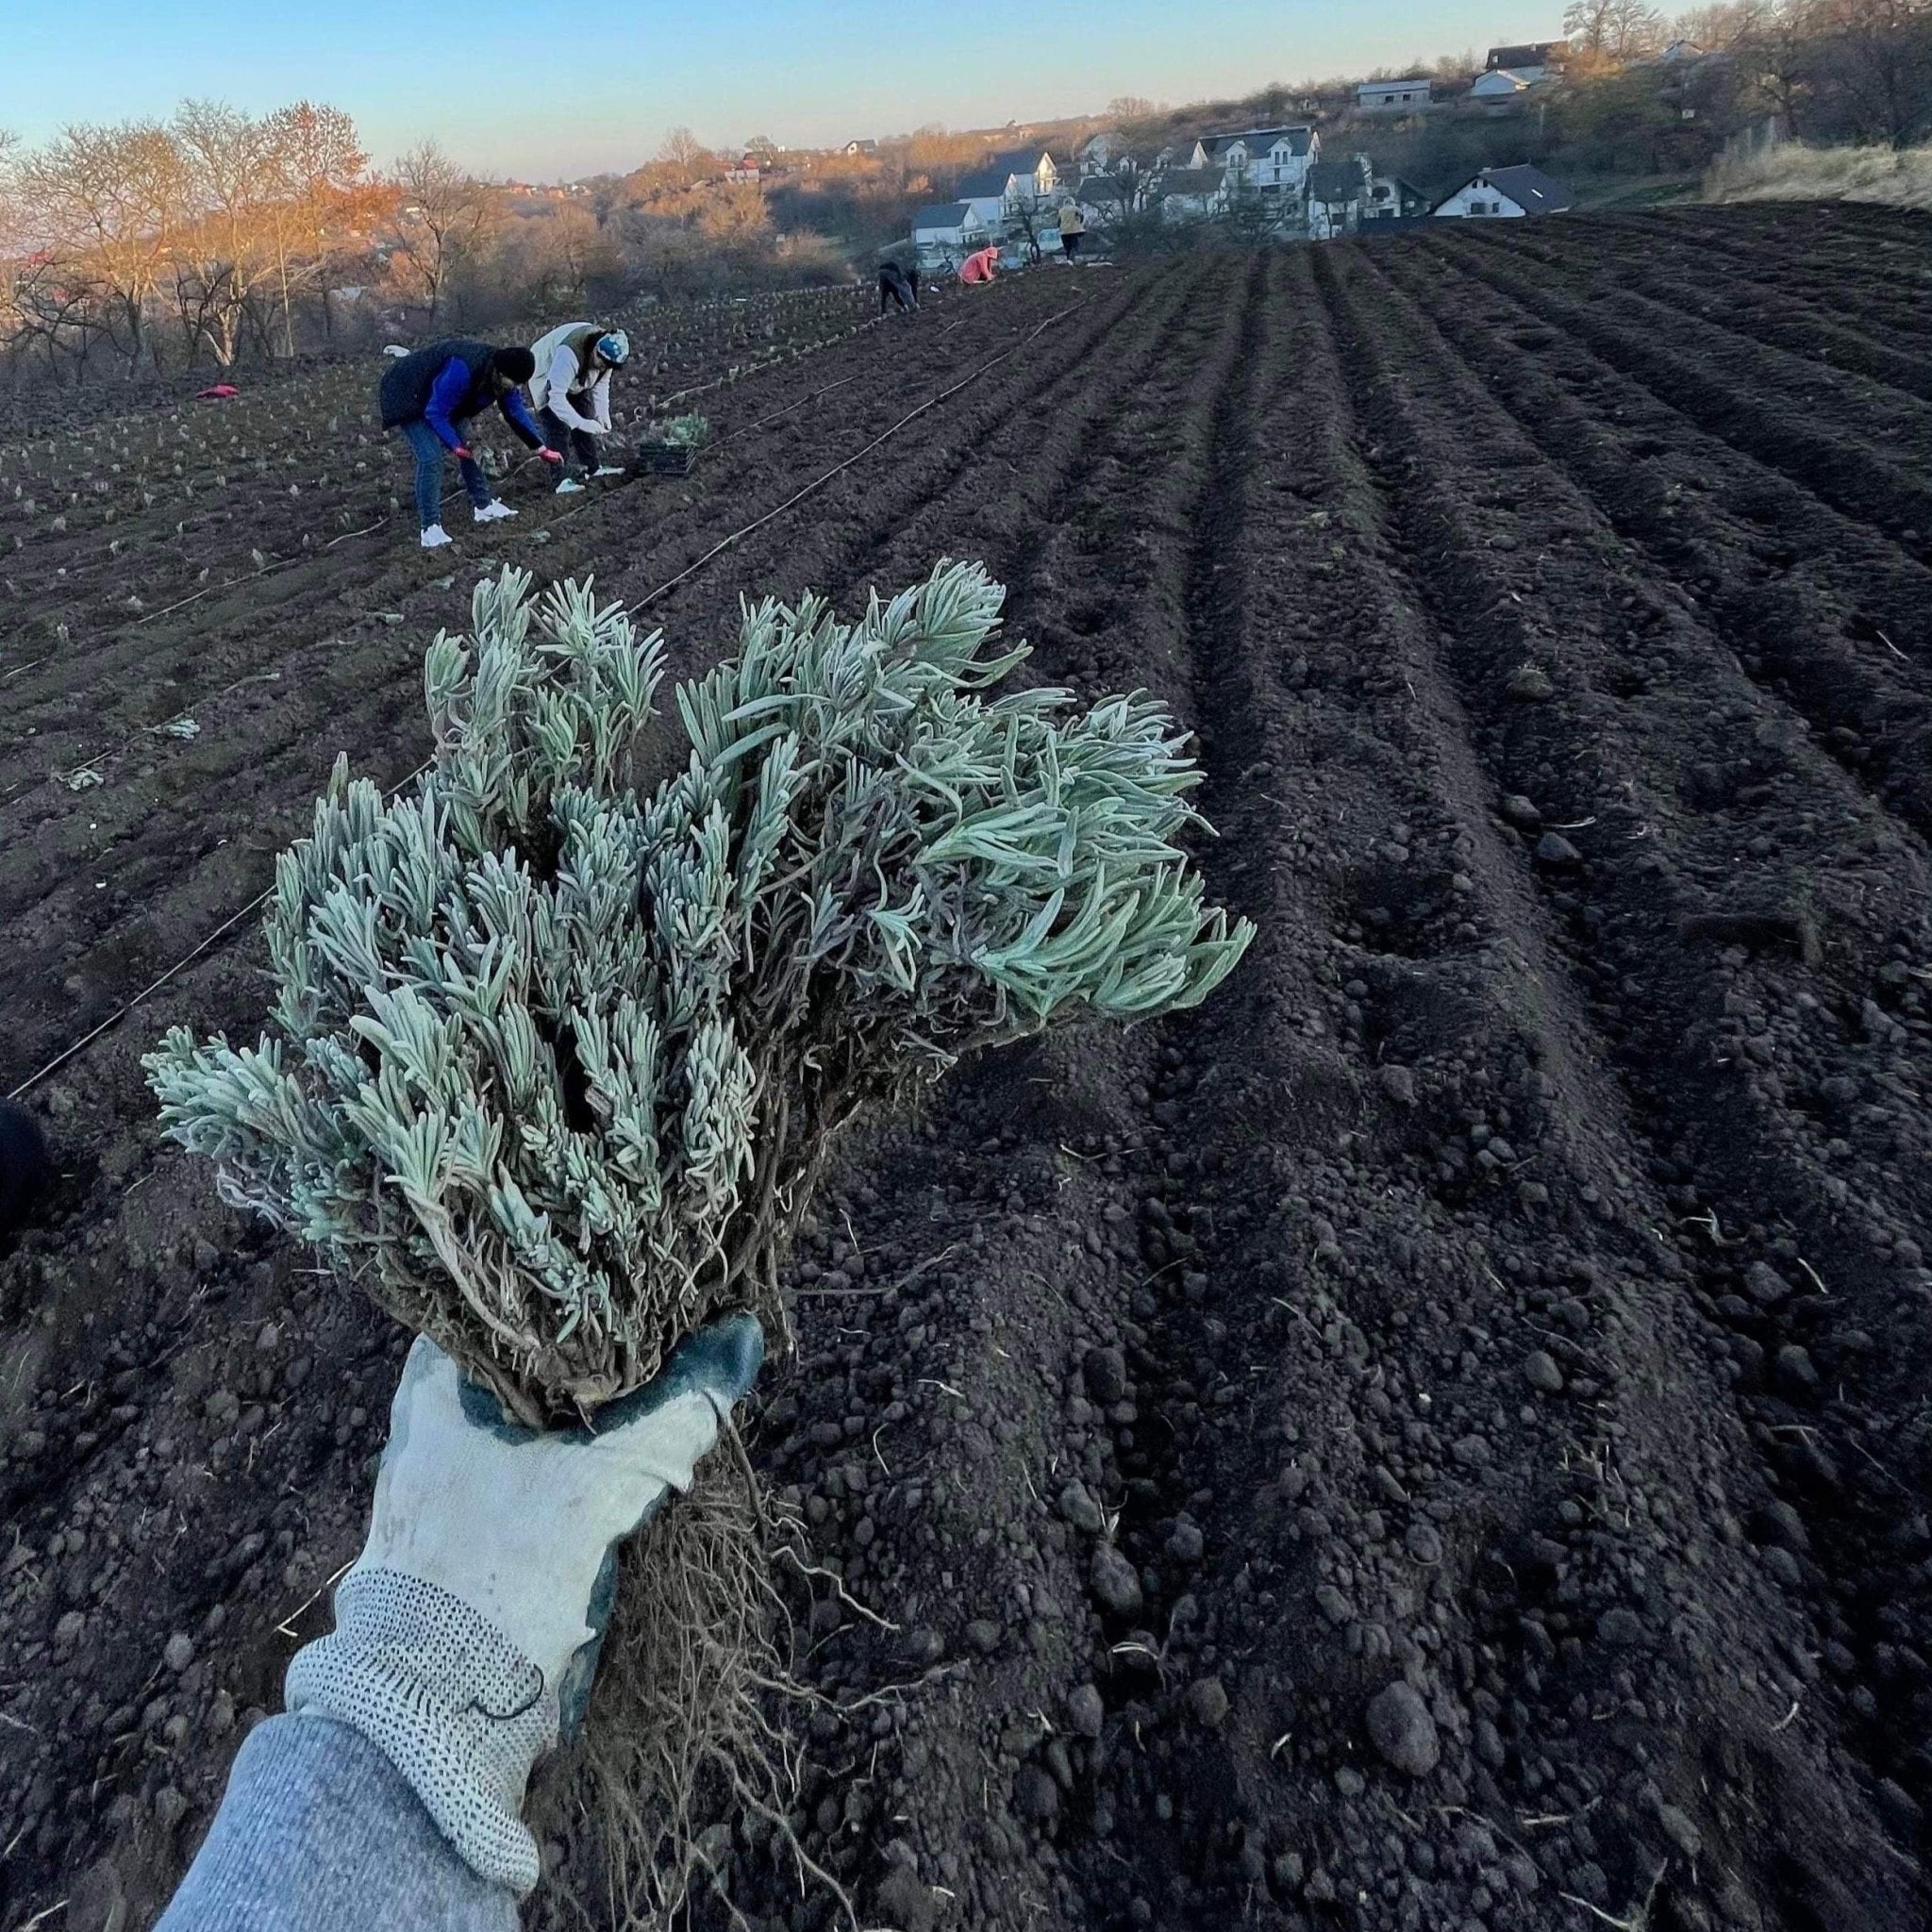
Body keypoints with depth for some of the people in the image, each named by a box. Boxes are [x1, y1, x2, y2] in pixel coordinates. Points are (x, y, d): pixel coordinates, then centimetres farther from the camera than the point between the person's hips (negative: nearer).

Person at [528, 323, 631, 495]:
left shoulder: (606, 351, -20)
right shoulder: (570, 354, -42)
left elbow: (601, 384, -7)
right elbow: (556, 397, -43)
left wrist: (603, 415, -19)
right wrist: (582, 423, -47)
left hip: (575, 380, 7)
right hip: (546, 380, -7)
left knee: (587, 418, 6)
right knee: (558, 427, -16)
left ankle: (593, 467, 21)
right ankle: (561, 480, -12)